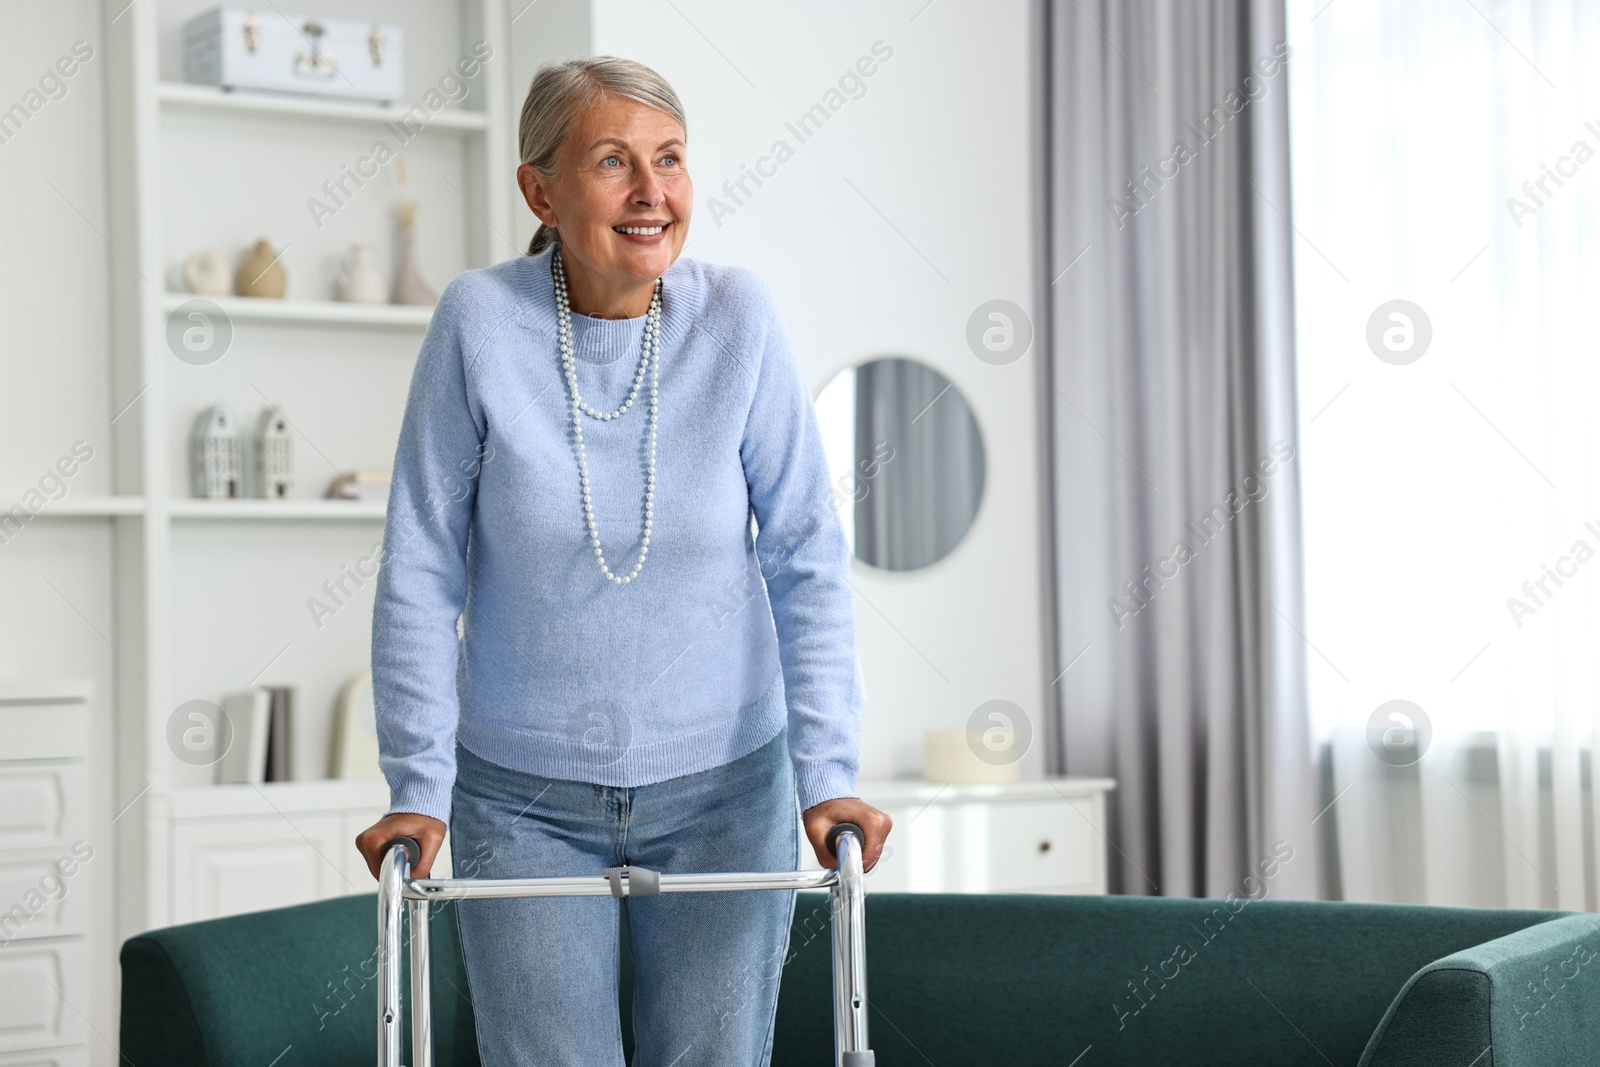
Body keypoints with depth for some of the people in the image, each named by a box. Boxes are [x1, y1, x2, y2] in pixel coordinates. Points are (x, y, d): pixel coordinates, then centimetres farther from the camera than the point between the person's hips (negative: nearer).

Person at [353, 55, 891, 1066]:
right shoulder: (480, 321, -10)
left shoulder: (739, 318, -8)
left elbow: (808, 563, -5)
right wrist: (420, 789, -8)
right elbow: (421, 576, -6)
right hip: (524, 800, -1)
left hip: (723, 788, 1)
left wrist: (826, 772, -11)